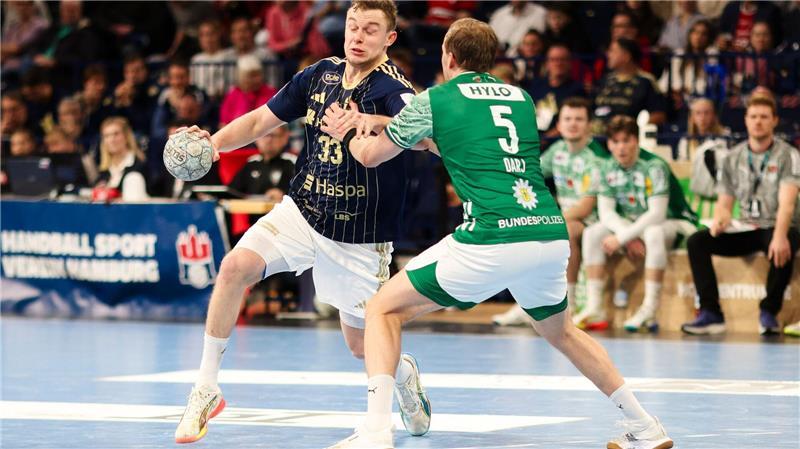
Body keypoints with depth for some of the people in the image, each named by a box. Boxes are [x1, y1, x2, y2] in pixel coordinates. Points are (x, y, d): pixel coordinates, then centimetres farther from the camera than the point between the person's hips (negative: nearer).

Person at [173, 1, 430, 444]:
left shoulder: (392, 89, -15)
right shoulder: (319, 75, 2)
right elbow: (262, 119, 11)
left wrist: (375, 122, -52)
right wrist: (214, 142, -6)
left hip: (360, 237, -3)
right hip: (302, 211, 4)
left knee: (361, 346, 5)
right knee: (235, 266, -22)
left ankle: (404, 373, 44)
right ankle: (205, 391, -12)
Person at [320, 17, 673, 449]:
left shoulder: (434, 100, 7)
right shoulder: (521, 98, 21)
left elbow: (370, 156, 20)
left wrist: (345, 133, 42)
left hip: (490, 241, -5)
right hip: (553, 235, 6)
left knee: (384, 309, 8)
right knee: (560, 331, 33)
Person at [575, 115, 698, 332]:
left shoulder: (654, 166, -21)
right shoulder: (608, 168, -2)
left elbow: (657, 214, -28)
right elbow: (606, 212, -5)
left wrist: (621, 238, -29)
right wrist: (629, 238, -22)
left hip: (672, 224, -6)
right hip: (631, 226, 6)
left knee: (653, 233, -39)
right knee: (592, 234, -15)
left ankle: (649, 312, -38)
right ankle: (594, 308, -20)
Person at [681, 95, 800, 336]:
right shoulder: (733, 158, 8)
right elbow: (724, 203, 11)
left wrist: (780, 236, -39)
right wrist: (719, 219, -16)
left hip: (774, 228, -4)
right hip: (744, 228, 5)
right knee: (696, 242, -17)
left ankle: (769, 312, -20)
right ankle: (710, 314, -21)